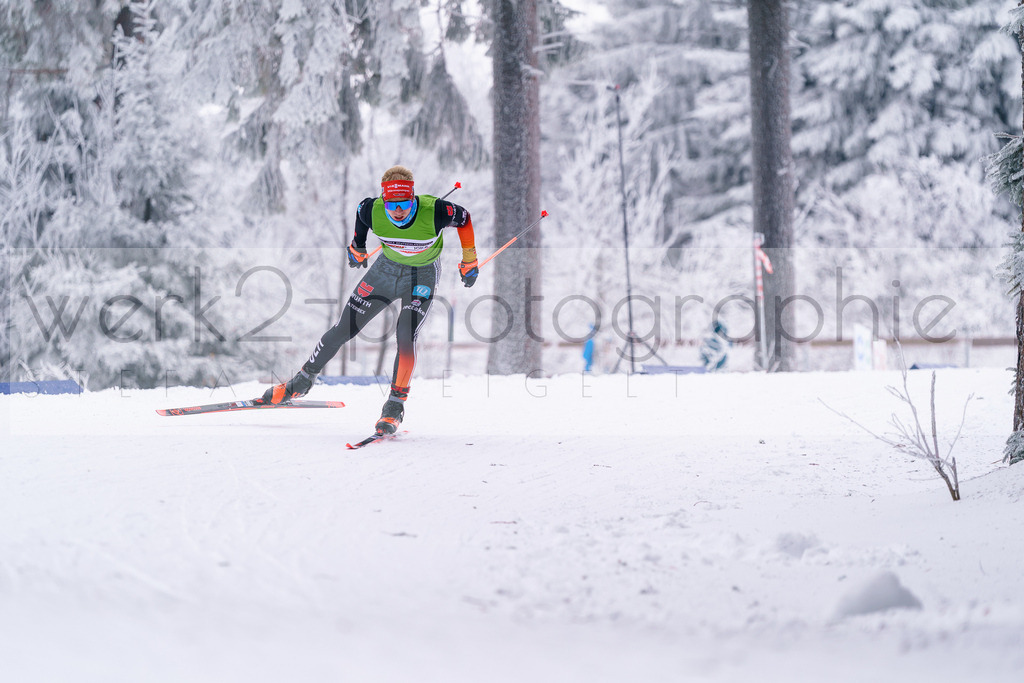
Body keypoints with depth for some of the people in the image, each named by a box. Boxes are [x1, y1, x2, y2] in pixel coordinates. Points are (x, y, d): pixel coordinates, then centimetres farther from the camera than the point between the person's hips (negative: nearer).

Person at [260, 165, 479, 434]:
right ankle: (303, 381, 25)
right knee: (344, 329, 5)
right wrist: (357, 247, 15)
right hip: (387, 268, 3)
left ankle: (395, 406, -10)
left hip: (422, 276, -3)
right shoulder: (373, 211, -27)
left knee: (405, 336, -24)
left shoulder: (435, 212, -35)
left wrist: (469, 261, -4)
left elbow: (463, 218, -13)